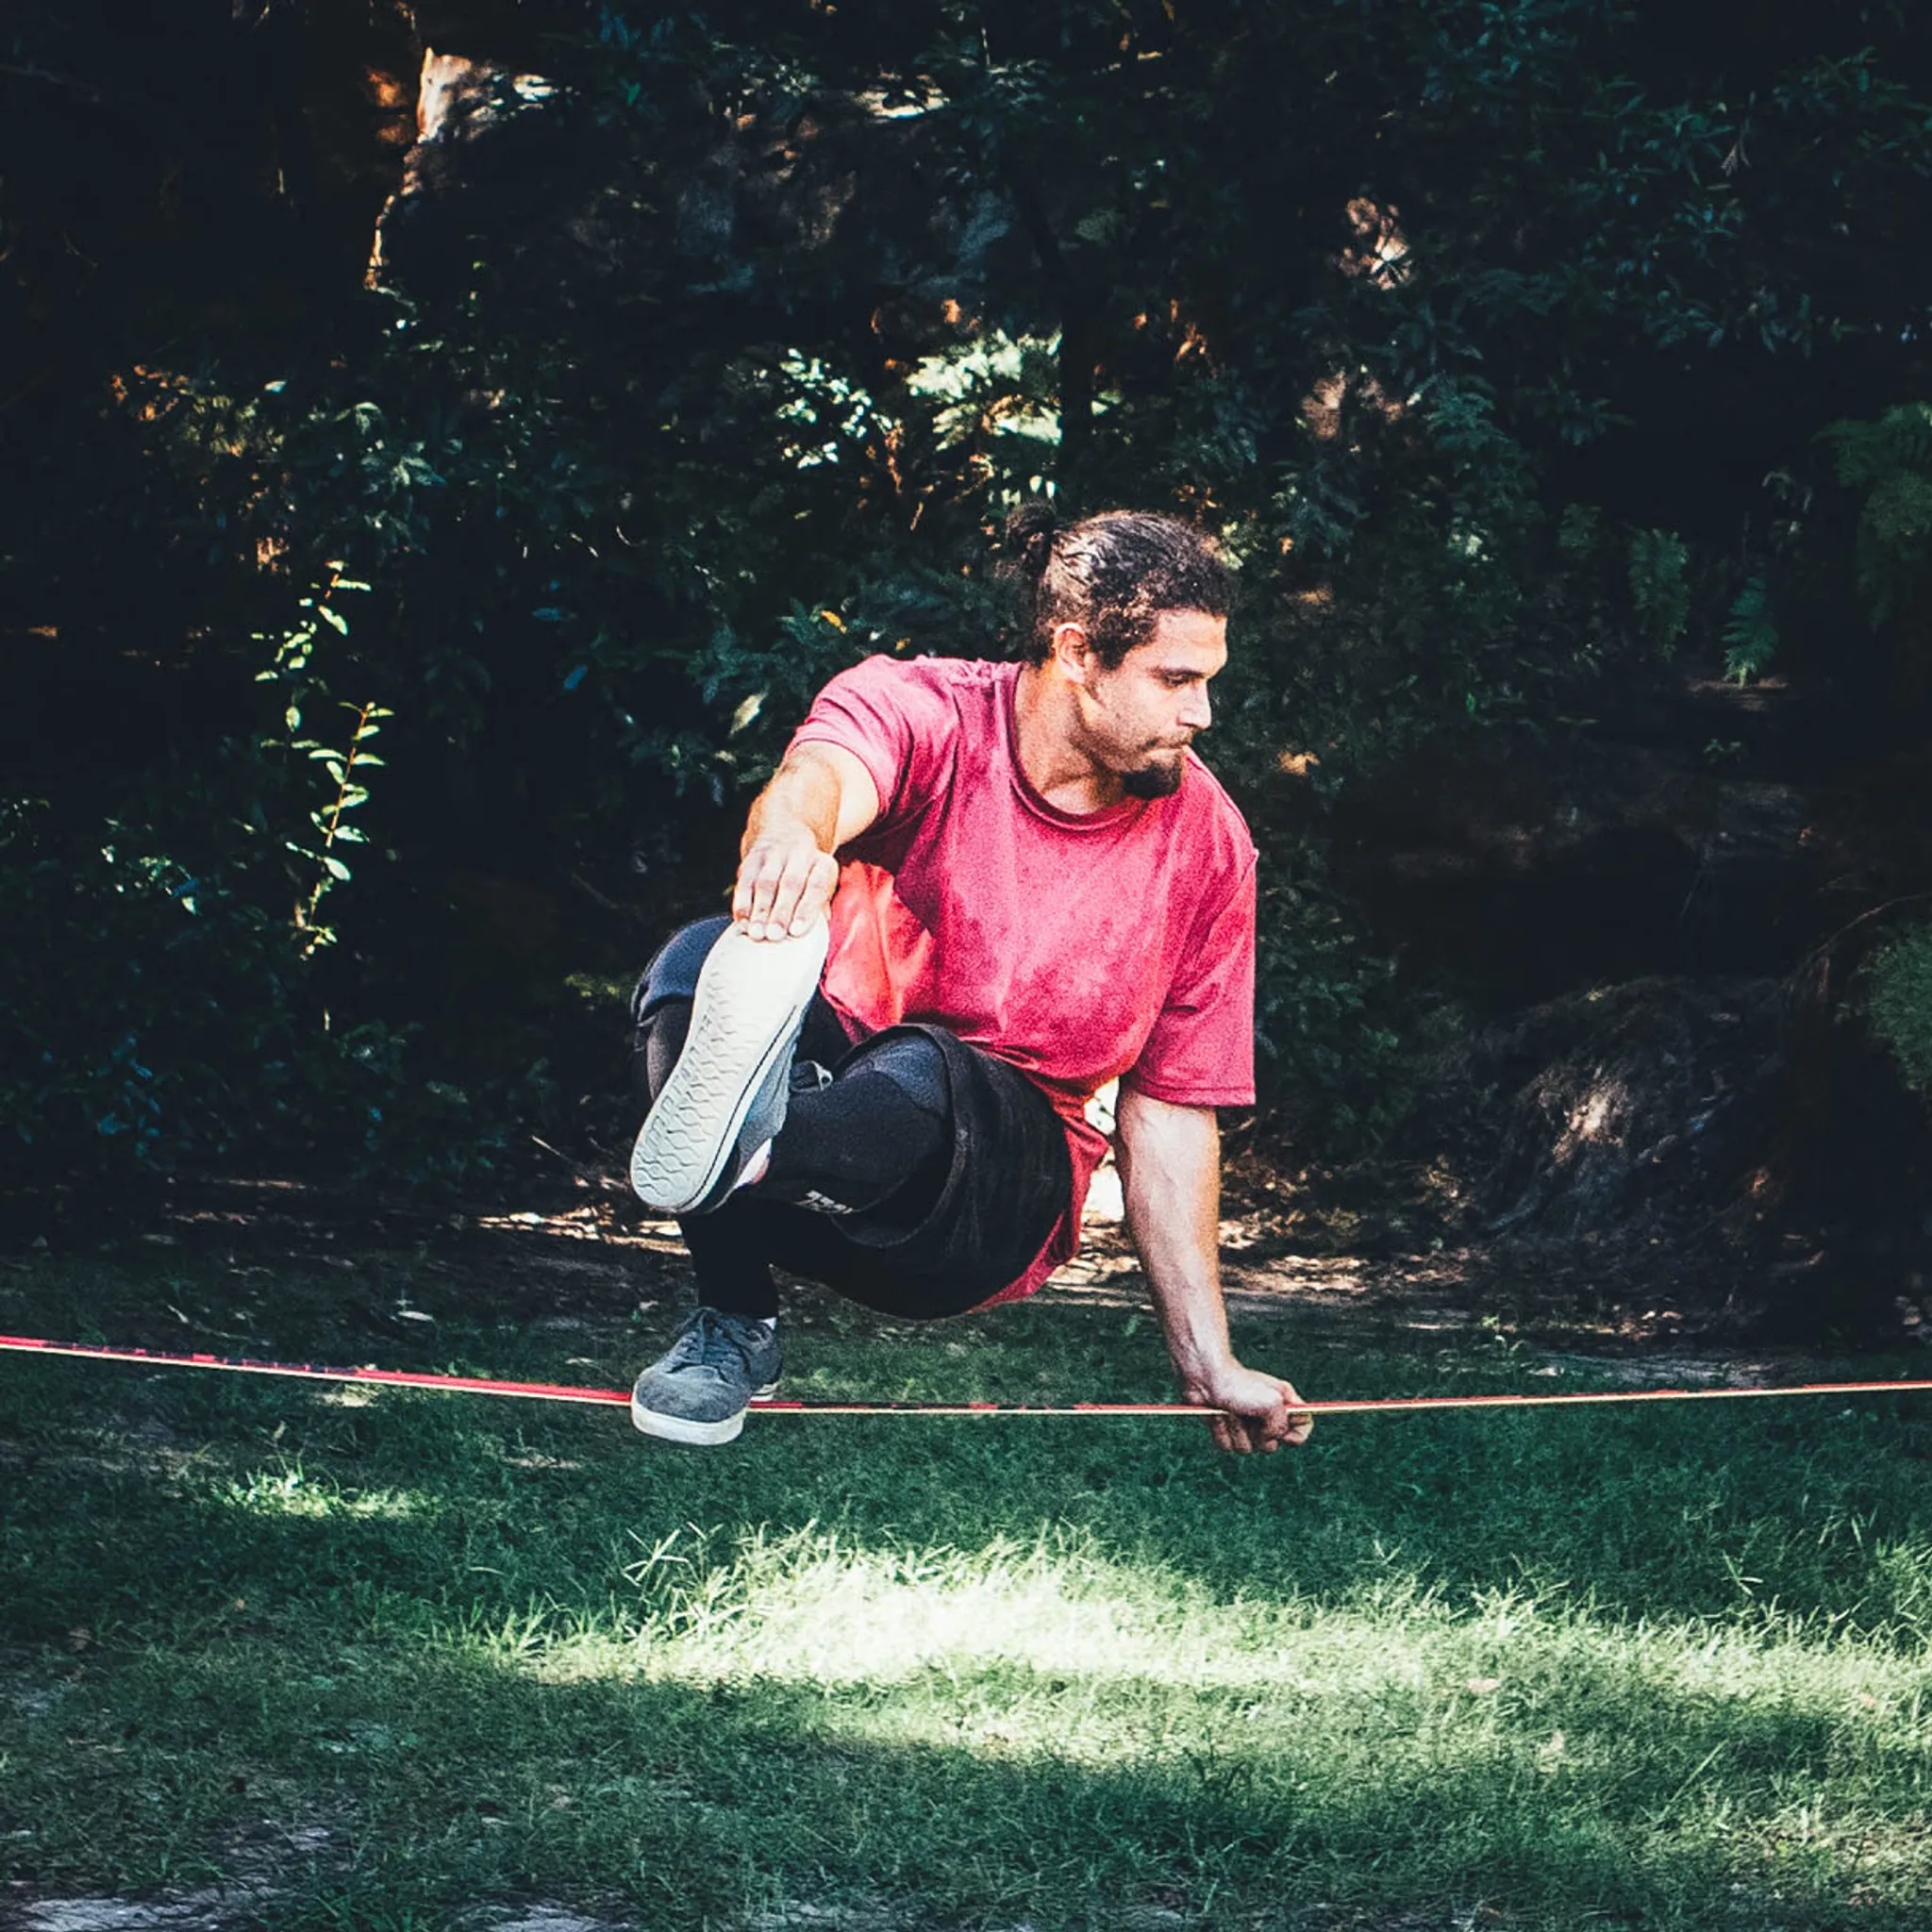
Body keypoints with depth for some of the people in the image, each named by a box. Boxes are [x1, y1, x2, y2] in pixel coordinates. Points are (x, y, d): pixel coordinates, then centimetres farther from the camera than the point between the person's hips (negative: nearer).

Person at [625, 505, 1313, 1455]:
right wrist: (789, 835, -62)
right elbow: (822, 775, -35)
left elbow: (1168, 1108, 6)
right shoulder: (918, 709, -8)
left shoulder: (1204, 839, 0)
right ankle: (734, 1318, -29)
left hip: (996, 1208, 0)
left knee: (920, 1071, -36)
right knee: (698, 963, -32)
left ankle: (735, 1152, -67)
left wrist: (1208, 1363, 2)